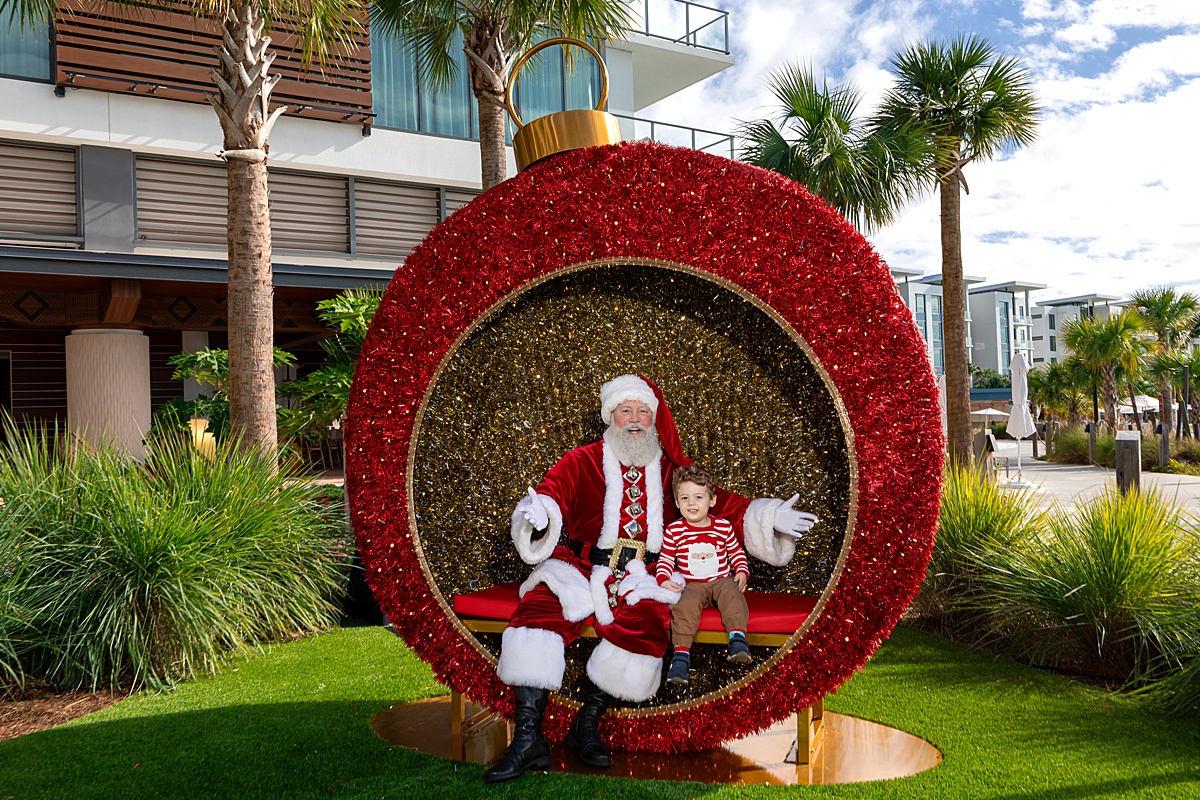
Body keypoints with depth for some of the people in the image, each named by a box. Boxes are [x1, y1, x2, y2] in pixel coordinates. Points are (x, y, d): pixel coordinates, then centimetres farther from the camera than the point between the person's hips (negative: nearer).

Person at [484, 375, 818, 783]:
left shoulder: (673, 470, 18)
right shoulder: (581, 462, 12)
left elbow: (721, 504, 17)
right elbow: (551, 493, -4)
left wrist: (771, 517, 1)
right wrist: (537, 514, -29)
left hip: (642, 579, 1)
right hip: (580, 567, 0)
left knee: (648, 621, -32)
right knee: (538, 608, -28)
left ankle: (587, 725, -16)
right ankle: (528, 738, -23)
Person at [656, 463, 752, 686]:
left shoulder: (723, 527, 4)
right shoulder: (674, 531, 1)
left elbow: (736, 552, 17)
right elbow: (665, 559, 5)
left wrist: (742, 571, 1)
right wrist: (664, 580, -11)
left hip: (722, 580, 1)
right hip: (691, 584, -1)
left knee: (731, 593, -32)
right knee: (686, 604, -31)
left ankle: (737, 638, -39)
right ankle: (681, 653, -35)